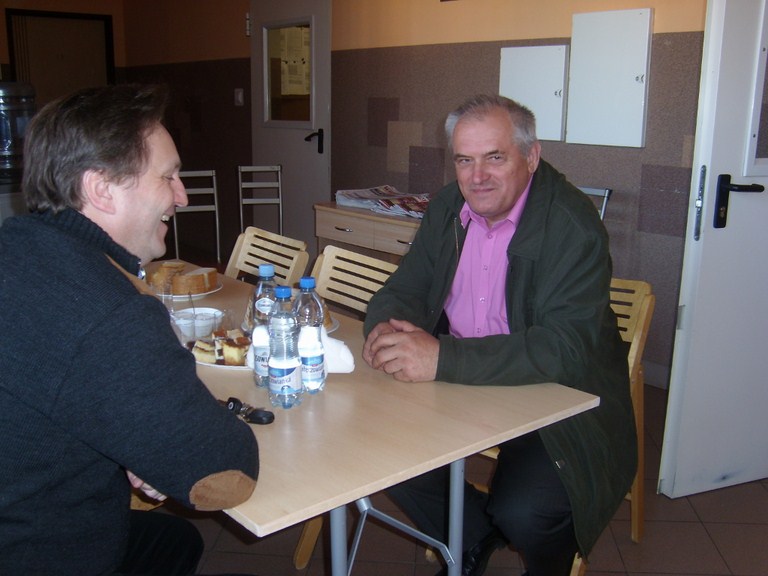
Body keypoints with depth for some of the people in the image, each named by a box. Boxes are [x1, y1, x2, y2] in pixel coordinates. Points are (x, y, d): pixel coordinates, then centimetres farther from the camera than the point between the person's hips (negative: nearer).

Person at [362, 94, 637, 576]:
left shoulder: (573, 226, -20)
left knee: (524, 512, -26)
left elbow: (566, 348, -30)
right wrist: (386, 327, -21)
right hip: (460, 383, 6)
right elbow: (404, 289, 5)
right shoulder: (448, 207, 2)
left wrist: (443, 357, -38)